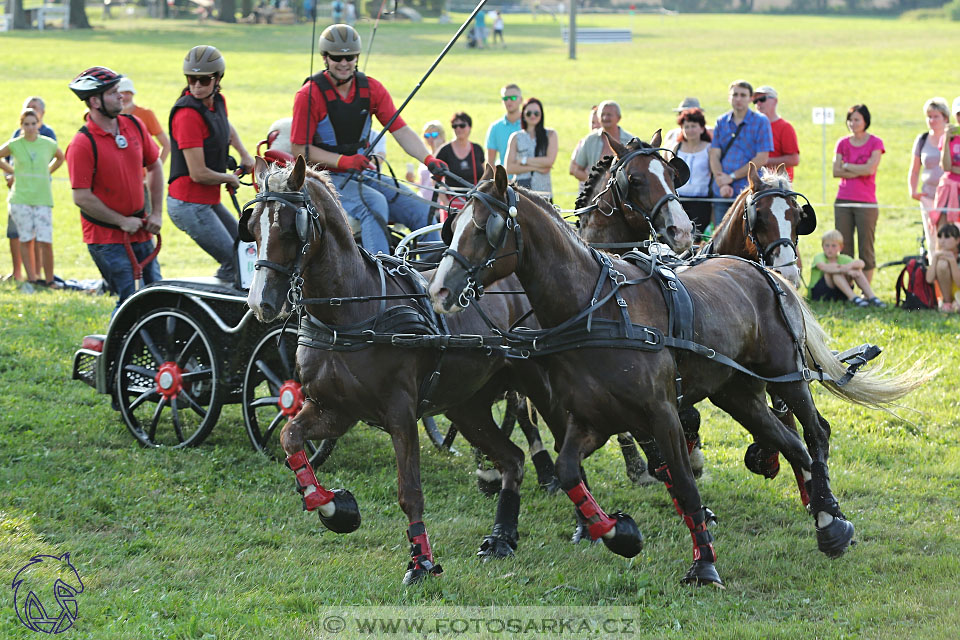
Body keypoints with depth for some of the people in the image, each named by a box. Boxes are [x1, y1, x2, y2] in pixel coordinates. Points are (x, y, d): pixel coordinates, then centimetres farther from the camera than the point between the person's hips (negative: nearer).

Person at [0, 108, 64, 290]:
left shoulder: (48, 144, 5)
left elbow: (60, 158, 26)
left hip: (43, 198, 0)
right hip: (20, 198, 0)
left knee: (45, 239, -8)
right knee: (26, 239, 1)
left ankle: (49, 280, -1)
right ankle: (31, 278, 8)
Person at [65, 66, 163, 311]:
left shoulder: (134, 125, 3)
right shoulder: (82, 144, -17)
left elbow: (154, 166, 16)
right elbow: (82, 198, -18)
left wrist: (156, 213, 8)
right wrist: (122, 221, -13)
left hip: (140, 231, 7)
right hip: (106, 237, -6)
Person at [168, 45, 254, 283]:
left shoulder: (217, 101, 5)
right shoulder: (187, 113, -22)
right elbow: (198, 173, -22)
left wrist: (244, 155, 24)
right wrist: (230, 179, -5)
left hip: (209, 201, 10)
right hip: (189, 205, -10)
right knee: (233, 263, -11)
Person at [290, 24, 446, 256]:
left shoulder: (372, 89, 5)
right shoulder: (310, 95, -10)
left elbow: (401, 130, 0)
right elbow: (299, 148, -9)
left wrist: (428, 159, -18)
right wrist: (343, 161, -20)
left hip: (363, 175, 6)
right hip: (325, 177, -6)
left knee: (423, 211, -9)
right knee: (375, 203, -33)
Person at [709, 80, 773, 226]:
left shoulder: (761, 122, 0)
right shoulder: (721, 122, 12)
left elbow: (762, 159, -6)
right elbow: (714, 155, 6)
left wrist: (732, 177, -9)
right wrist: (722, 184, -10)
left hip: (749, 192, -4)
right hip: (722, 193, 4)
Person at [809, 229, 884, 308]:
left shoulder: (843, 259, 3)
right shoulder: (819, 257, -8)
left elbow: (861, 263, -15)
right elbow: (823, 267, -34)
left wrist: (851, 265, -38)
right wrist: (846, 271, -40)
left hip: (838, 294, 4)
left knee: (856, 268, -11)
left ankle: (871, 297, -24)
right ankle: (853, 298, -38)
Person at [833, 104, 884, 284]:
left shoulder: (875, 143, 1)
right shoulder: (842, 143, 11)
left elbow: (870, 169, -13)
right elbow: (836, 171, -1)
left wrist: (846, 166, -3)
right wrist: (859, 171, -9)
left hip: (866, 202, -3)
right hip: (843, 201, 3)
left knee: (866, 248, -2)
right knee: (844, 247, 2)